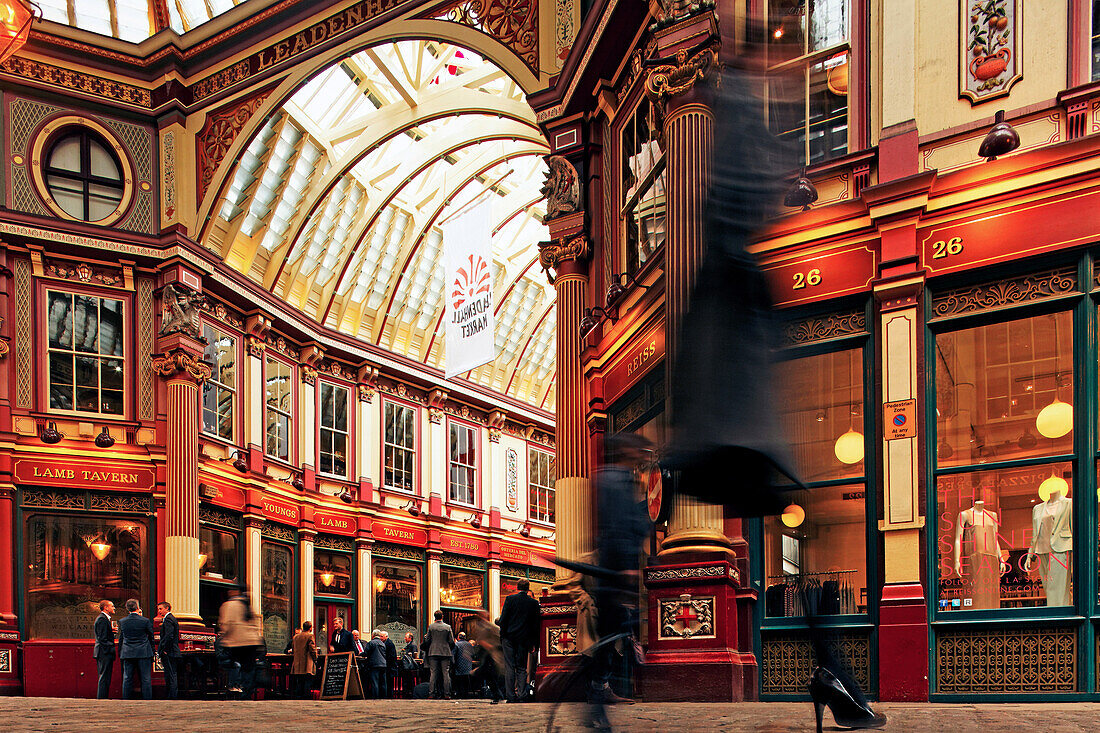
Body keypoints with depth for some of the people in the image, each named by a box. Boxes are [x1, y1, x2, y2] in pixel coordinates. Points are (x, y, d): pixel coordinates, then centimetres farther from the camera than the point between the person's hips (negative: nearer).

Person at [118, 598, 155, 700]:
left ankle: (125, 700, 9)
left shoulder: (122, 622, 0)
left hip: (127, 653, 2)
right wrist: (151, 651, 14)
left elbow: (120, 639, 7)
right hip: (143, 653, -2)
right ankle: (147, 700, 1)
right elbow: (151, 637, 2)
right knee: (145, 679, 2)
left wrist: (120, 654, 16)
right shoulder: (145, 621, -7)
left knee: (127, 679, 8)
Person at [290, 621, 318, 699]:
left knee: (299, 682, 10)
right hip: (307, 663, -6)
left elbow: (293, 650, 18)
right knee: (307, 680, -4)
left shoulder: (295, 637, 13)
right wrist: (315, 659, -1)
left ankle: (298, 696, 8)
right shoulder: (310, 636, -7)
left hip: (297, 664, 6)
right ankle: (305, 696, -9)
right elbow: (312, 649, -11)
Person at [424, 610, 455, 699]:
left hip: (433, 652, 0)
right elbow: (452, 641, -2)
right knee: (446, 673, 2)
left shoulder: (431, 627, -2)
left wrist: (428, 650, 18)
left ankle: (432, 693, -2)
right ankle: (447, 693, -1)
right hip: (445, 652, 0)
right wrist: (449, 650, 15)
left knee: (433, 673, 3)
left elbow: (427, 641, 1)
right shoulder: (448, 627, -3)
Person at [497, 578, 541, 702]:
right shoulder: (533, 603, 2)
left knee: (509, 667, 1)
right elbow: (535, 624, 5)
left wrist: (502, 636, 5)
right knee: (522, 667, 8)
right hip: (524, 639, 1)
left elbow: (503, 619, -4)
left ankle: (511, 696, -4)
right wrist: (533, 643, 10)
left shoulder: (510, 599, -3)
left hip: (509, 637, -1)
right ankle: (521, 695, 0)